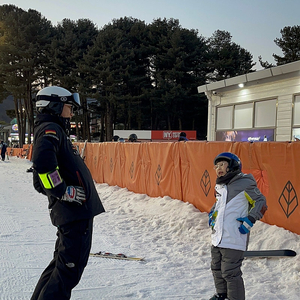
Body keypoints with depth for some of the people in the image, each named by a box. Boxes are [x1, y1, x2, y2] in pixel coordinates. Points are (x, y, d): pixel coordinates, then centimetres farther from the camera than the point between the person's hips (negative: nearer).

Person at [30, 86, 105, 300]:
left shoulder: (52, 130, 21)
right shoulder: (51, 129, -9)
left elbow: (41, 182, 23)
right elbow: (43, 162, -31)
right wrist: (64, 191, -21)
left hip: (73, 211, 10)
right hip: (75, 211, -10)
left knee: (63, 262, 22)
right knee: (70, 268, -5)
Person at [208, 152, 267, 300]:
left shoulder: (244, 183, -10)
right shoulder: (219, 186, 13)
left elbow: (261, 202, -5)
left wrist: (250, 219, -13)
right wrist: (212, 213, 15)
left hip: (234, 239, -8)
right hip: (217, 237, 8)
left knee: (230, 272, -6)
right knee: (216, 268, 20)